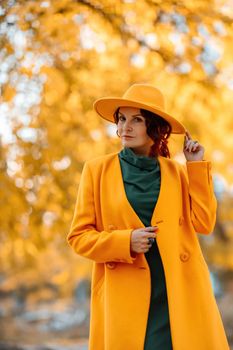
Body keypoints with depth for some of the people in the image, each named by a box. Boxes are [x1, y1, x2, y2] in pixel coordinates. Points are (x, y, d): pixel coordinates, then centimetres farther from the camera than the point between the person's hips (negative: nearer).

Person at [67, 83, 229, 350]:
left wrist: (196, 166, 0)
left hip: (179, 296, 1)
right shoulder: (97, 170, 5)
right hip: (125, 300, -1)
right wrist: (126, 241, -11)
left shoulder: (177, 172, 10)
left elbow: (203, 224, -1)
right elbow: (79, 236, 4)